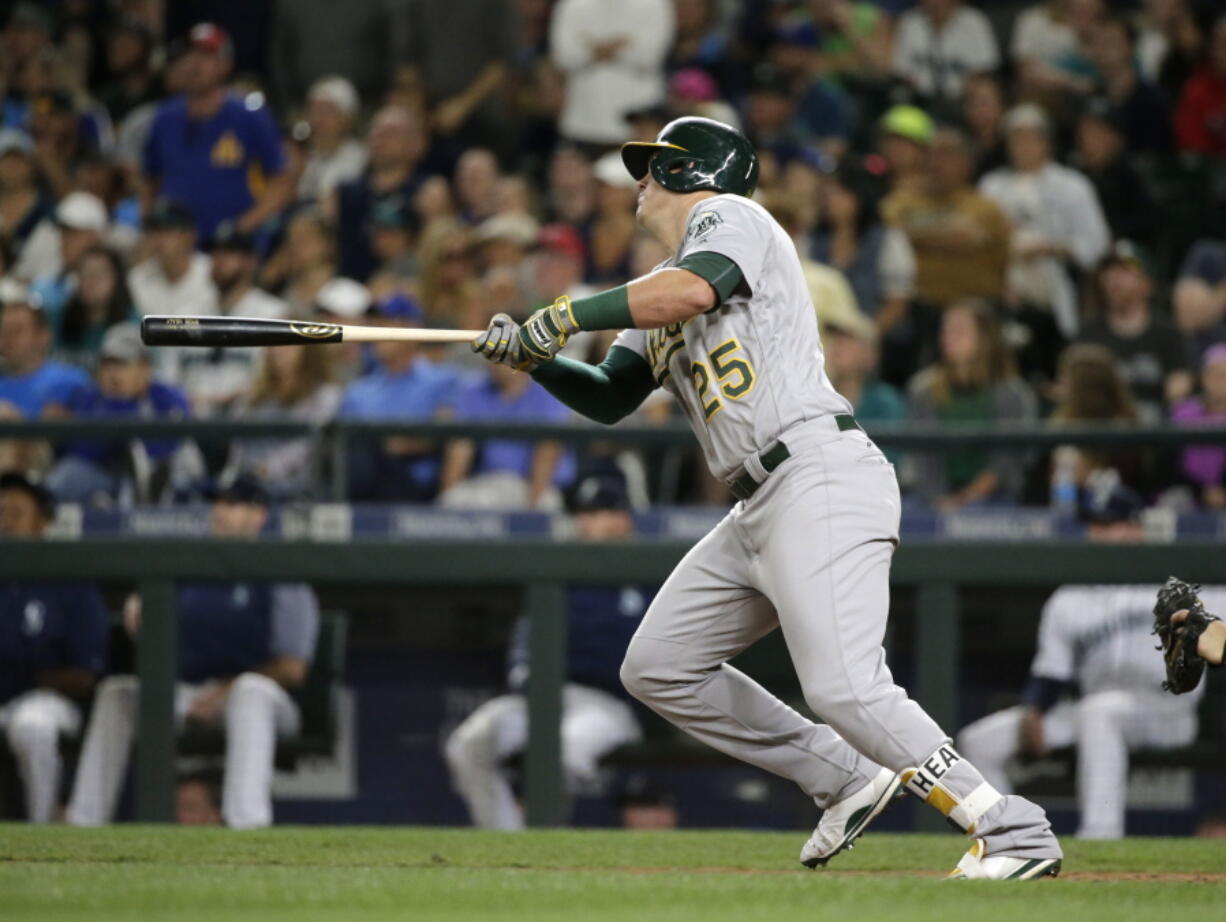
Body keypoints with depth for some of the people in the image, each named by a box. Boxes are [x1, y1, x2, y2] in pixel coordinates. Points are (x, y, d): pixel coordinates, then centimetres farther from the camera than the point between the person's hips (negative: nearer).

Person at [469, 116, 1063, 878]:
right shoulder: (659, 297, 26)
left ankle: (1013, 833, -18)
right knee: (658, 668, 12)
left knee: (846, 688, -22)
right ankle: (848, 780, 15)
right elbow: (609, 399, 25)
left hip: (821, 477, -10)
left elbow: (694, 291, -21)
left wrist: (564, 317, -16)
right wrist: (532, 357, 8)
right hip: (761, 510, 10)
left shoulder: (727, 216, 0)